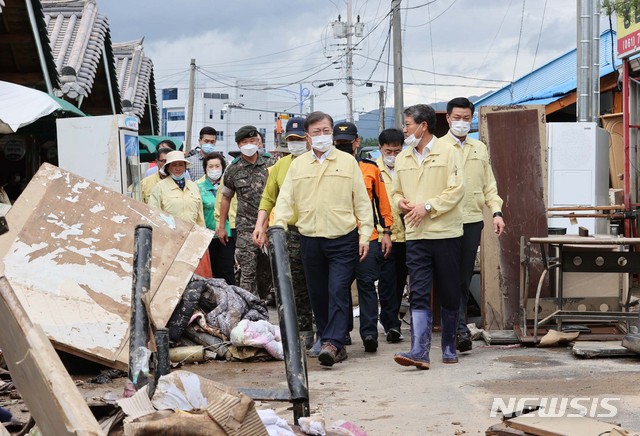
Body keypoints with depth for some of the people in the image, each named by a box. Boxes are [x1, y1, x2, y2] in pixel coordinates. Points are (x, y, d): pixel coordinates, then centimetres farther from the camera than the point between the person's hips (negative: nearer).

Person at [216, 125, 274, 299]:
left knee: (267, 270, 8)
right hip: (246, 227, -1)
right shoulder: (233, 170, 5)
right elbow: (226, 197, 14)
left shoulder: (270, 164, 5)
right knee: (248, 271, -8)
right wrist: (221, 226, 12)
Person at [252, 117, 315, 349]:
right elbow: (268, 198, 15)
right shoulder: (280, 166, 12)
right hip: (291, 233, 4)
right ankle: (304, 332, 15)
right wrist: (260, 224, 5)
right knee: (297, 287, 7)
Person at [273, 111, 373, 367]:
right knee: (318, 295, 7)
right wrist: (278, 226, -11)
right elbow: (285, 199, 6)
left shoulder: (348, 162, 5)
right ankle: (334, 345, 16)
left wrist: (365, 234, -2)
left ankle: (332, 343, -17)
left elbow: (361, 201, 4)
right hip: (310, 240, 3)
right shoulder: (297, 165, 10)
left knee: (338, 291, -13)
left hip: (343, 240, -3)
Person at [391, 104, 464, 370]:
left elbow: (456, 191, -10)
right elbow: (397, 192, 21)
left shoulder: (449, 153, -2)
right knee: (418, 294, -8)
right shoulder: (402, 158, 14)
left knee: (450, 294, 7)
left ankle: (449, 346, 22)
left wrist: (428, 206, -17)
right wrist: (401, 202, -1)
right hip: (416, 235, 3)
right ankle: (419, 351, -14)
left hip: (446, 233, -3)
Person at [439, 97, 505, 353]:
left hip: (473, 220, 4)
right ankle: (460, 329, -9)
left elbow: (489, 185, 17)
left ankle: (454, 326, 16)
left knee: (465, 277, 7)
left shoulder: (480, 149, 16)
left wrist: (496, 212, 6)